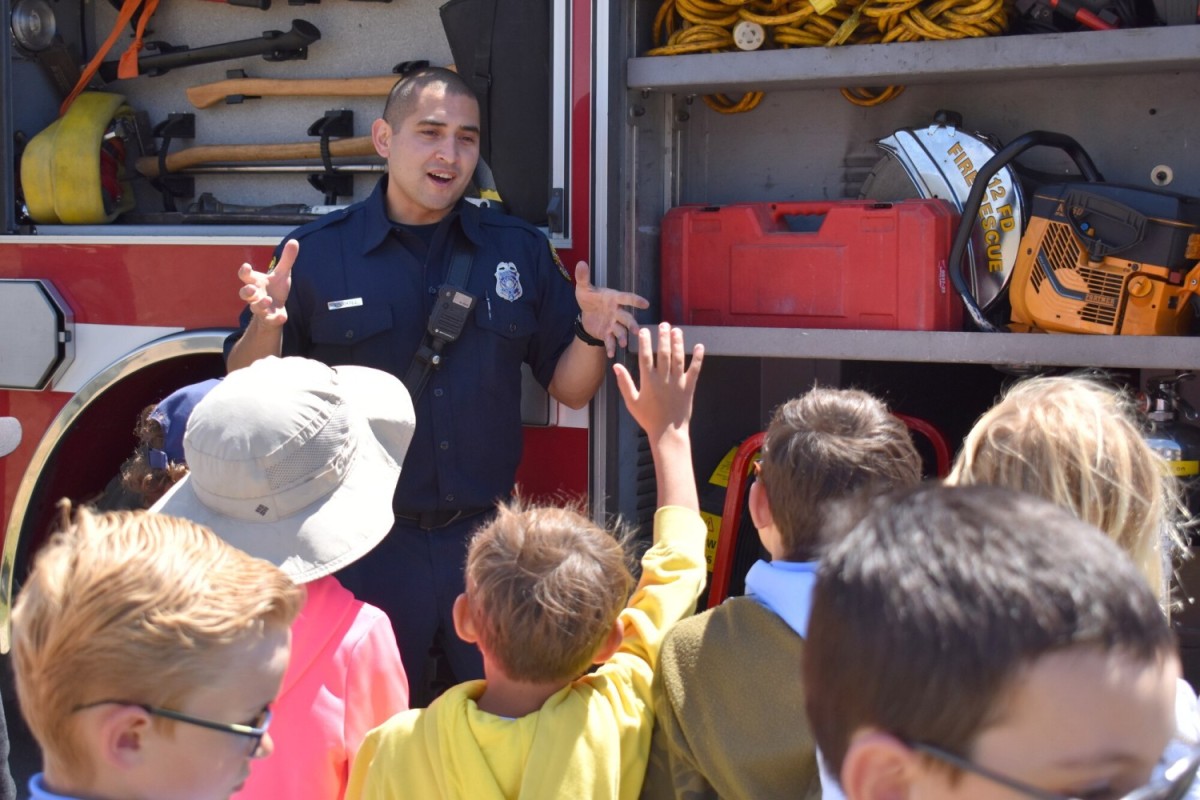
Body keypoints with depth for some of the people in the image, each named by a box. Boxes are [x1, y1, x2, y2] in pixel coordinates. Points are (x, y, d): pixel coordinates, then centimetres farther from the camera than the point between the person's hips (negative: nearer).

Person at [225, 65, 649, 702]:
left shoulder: (521, 252, 6)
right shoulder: (315, 255, -2)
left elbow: (568, 389, 9)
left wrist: (589, 335, -11)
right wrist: (267, 323, -21)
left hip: (487, 537, 2)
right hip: (366, 548, -2)